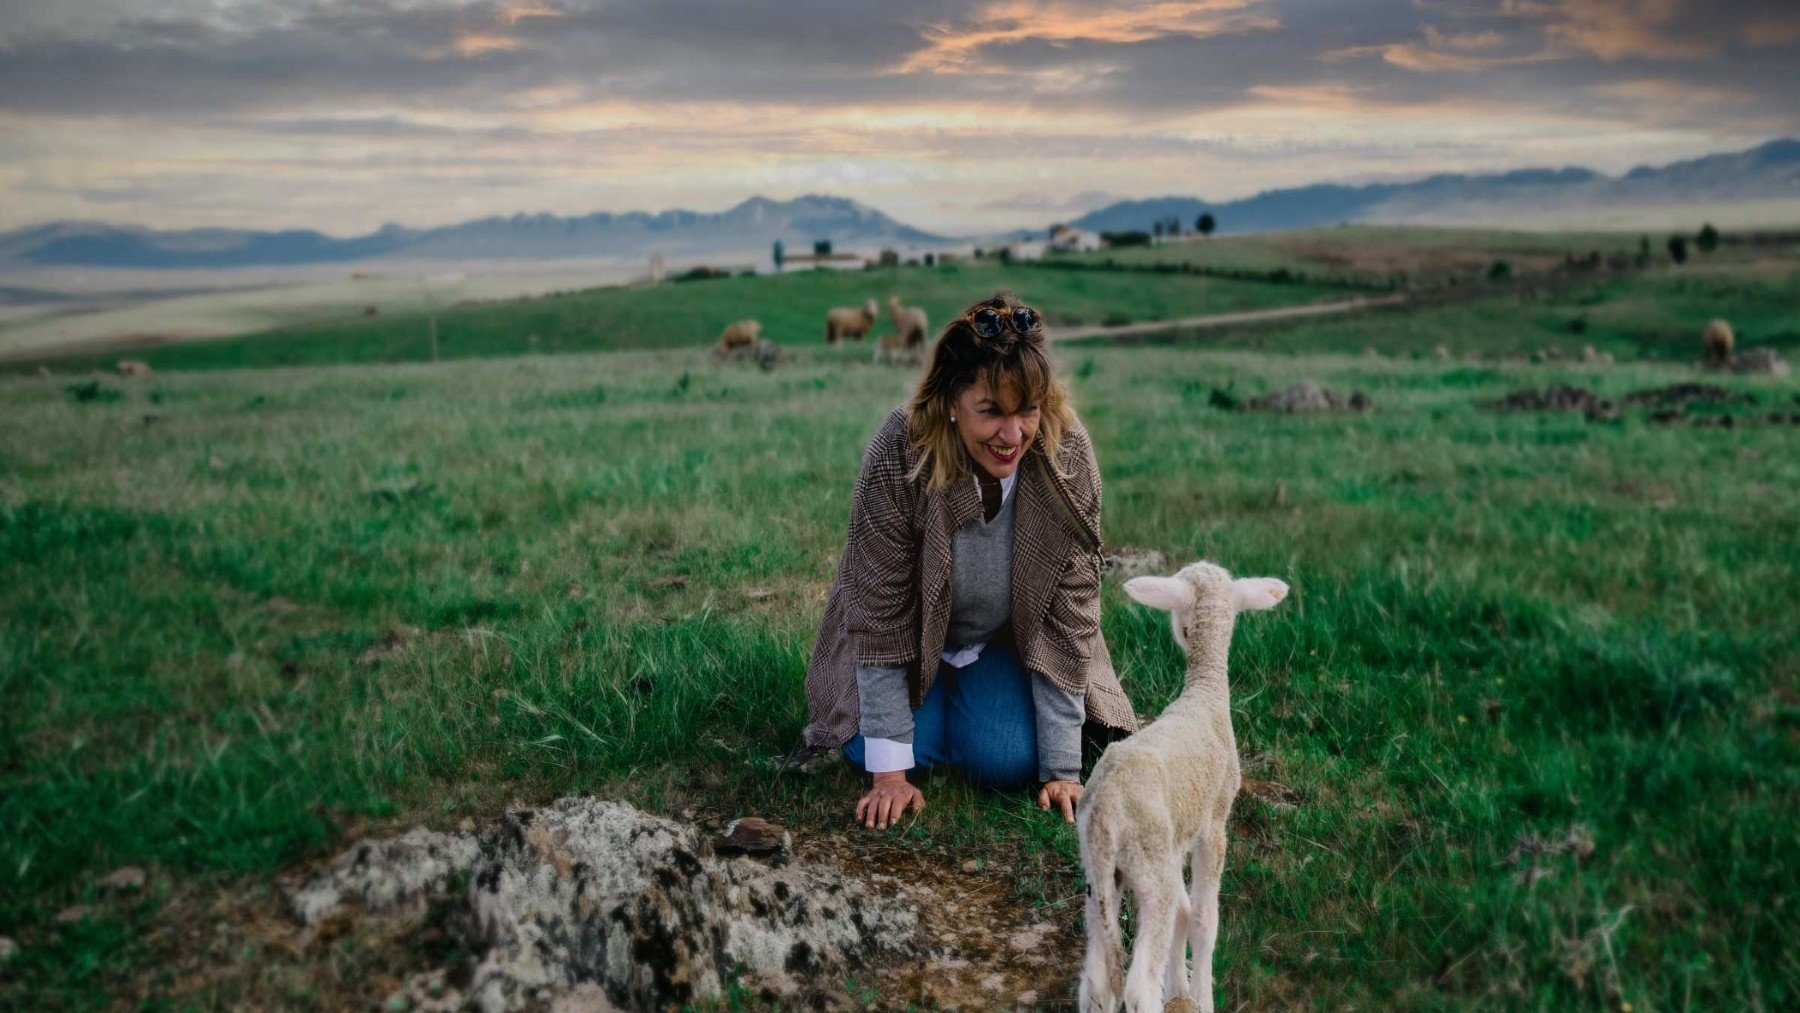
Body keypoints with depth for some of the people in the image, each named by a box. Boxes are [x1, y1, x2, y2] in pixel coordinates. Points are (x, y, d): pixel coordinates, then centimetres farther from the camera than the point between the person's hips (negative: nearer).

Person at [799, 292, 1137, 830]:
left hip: (1007, 636, 1)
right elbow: (880, 610, -25)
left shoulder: (1068, 455, -28)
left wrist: (1062, 767, -20)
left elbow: (1070, 612, -20)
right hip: (910, 634, 0)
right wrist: (890, 771, -23)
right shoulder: (899, 453, -33)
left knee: (1008, 760, -18)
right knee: (914, 745, -18)